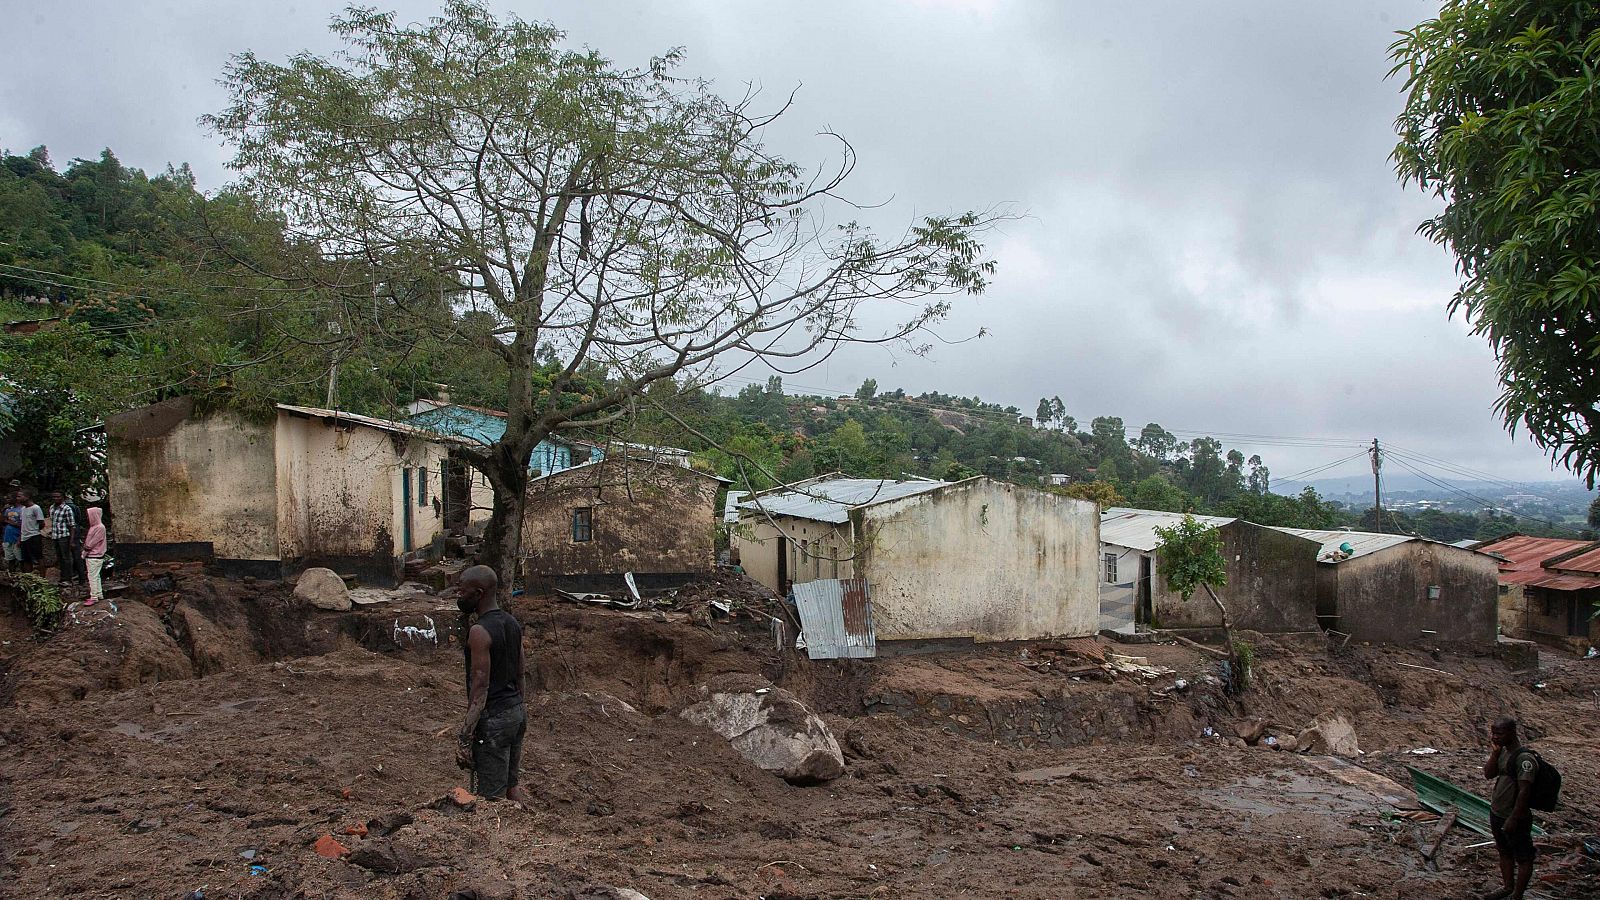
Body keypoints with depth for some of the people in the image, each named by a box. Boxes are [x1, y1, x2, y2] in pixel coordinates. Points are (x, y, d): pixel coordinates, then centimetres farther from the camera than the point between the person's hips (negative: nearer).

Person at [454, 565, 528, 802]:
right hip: (516, 711, 9)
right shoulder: (512, 623, 6)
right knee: (511, 786, 19)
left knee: (492, 797, -1)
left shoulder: (479, 631, -19)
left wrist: (465, 738, -20)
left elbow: (480, 688, -21)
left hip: (493, 720, -9)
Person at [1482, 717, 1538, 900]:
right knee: (1504, 852, 23)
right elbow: (1488, 774, 0)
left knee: (1523, 858, 8)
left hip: (1515, 818, -9)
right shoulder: (1503, 752, 4)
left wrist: (1513, 819, -23)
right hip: (1497, 814, 9)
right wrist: (1495, 751, -8)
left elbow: (1524, 791, -25)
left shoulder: (1524, 758, -23)